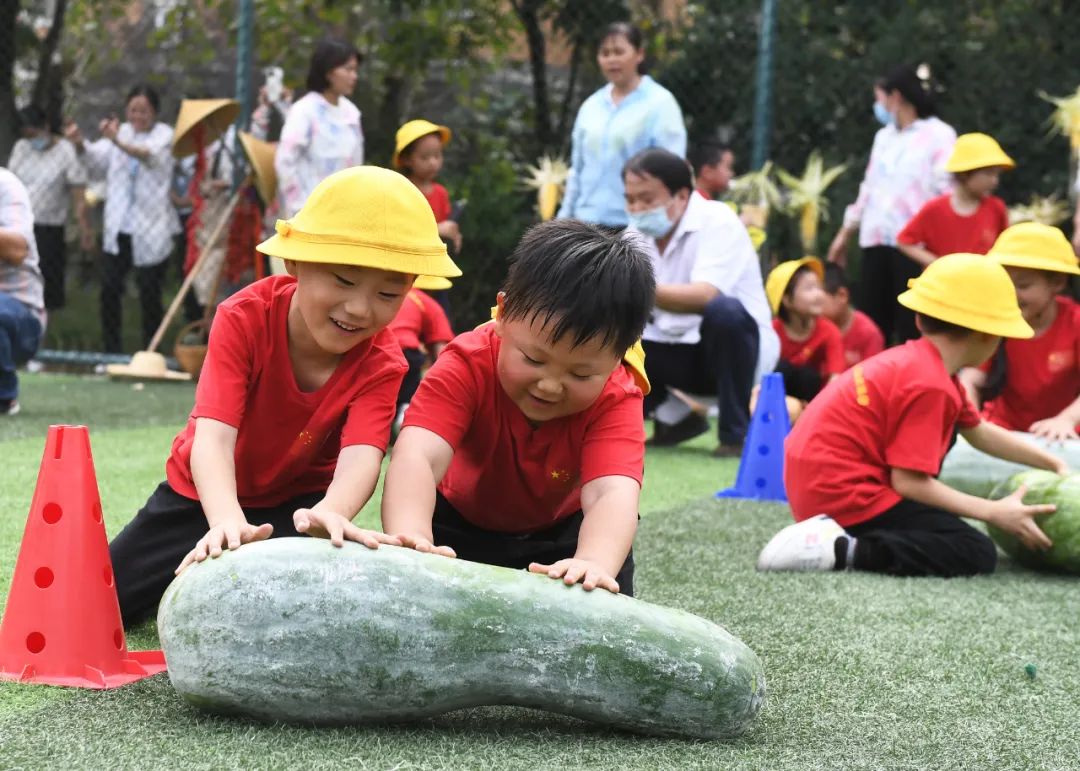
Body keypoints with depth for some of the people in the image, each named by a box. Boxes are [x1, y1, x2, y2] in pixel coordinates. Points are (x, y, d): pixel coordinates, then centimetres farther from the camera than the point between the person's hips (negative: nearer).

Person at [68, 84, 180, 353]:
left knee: (150, 294, 1)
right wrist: (80, 145, -27)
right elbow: (97, 159, -4)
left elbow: (150, 154, -27)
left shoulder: (164, 134, -5)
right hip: (119, 229, 4)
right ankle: (111, 353, 8)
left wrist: (118, 141, -45)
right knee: (109, 288, 1)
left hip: (150, 231, -4)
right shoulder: (120, 131, 9)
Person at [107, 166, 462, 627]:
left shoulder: (381, 364, -22)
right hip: (211, 495, 0)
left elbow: (362, 455, -40)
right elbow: (213, 436, -38)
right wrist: (229, 522, -60)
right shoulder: (243, 319, -27)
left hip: (302, 501, 1)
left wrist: (330, 515, -65)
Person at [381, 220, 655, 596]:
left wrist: (594, 563, -72)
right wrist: (409, 539, -71)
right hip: (460, 525, -1)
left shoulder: (615, 399, -32)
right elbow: (418, 456, -50)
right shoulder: (467, 365, -34)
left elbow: (611, 492, -49)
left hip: (562, 533, 1)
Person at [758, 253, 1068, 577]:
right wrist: (994, 513, -12)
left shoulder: (914, 361, 13)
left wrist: (1054, 463, 23)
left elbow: (979, 432, 24)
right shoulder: (929, 385, -17)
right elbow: (910, 482, -19)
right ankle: (842, 550, -19)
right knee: (978, 554, -11)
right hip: (843, 493, -10)